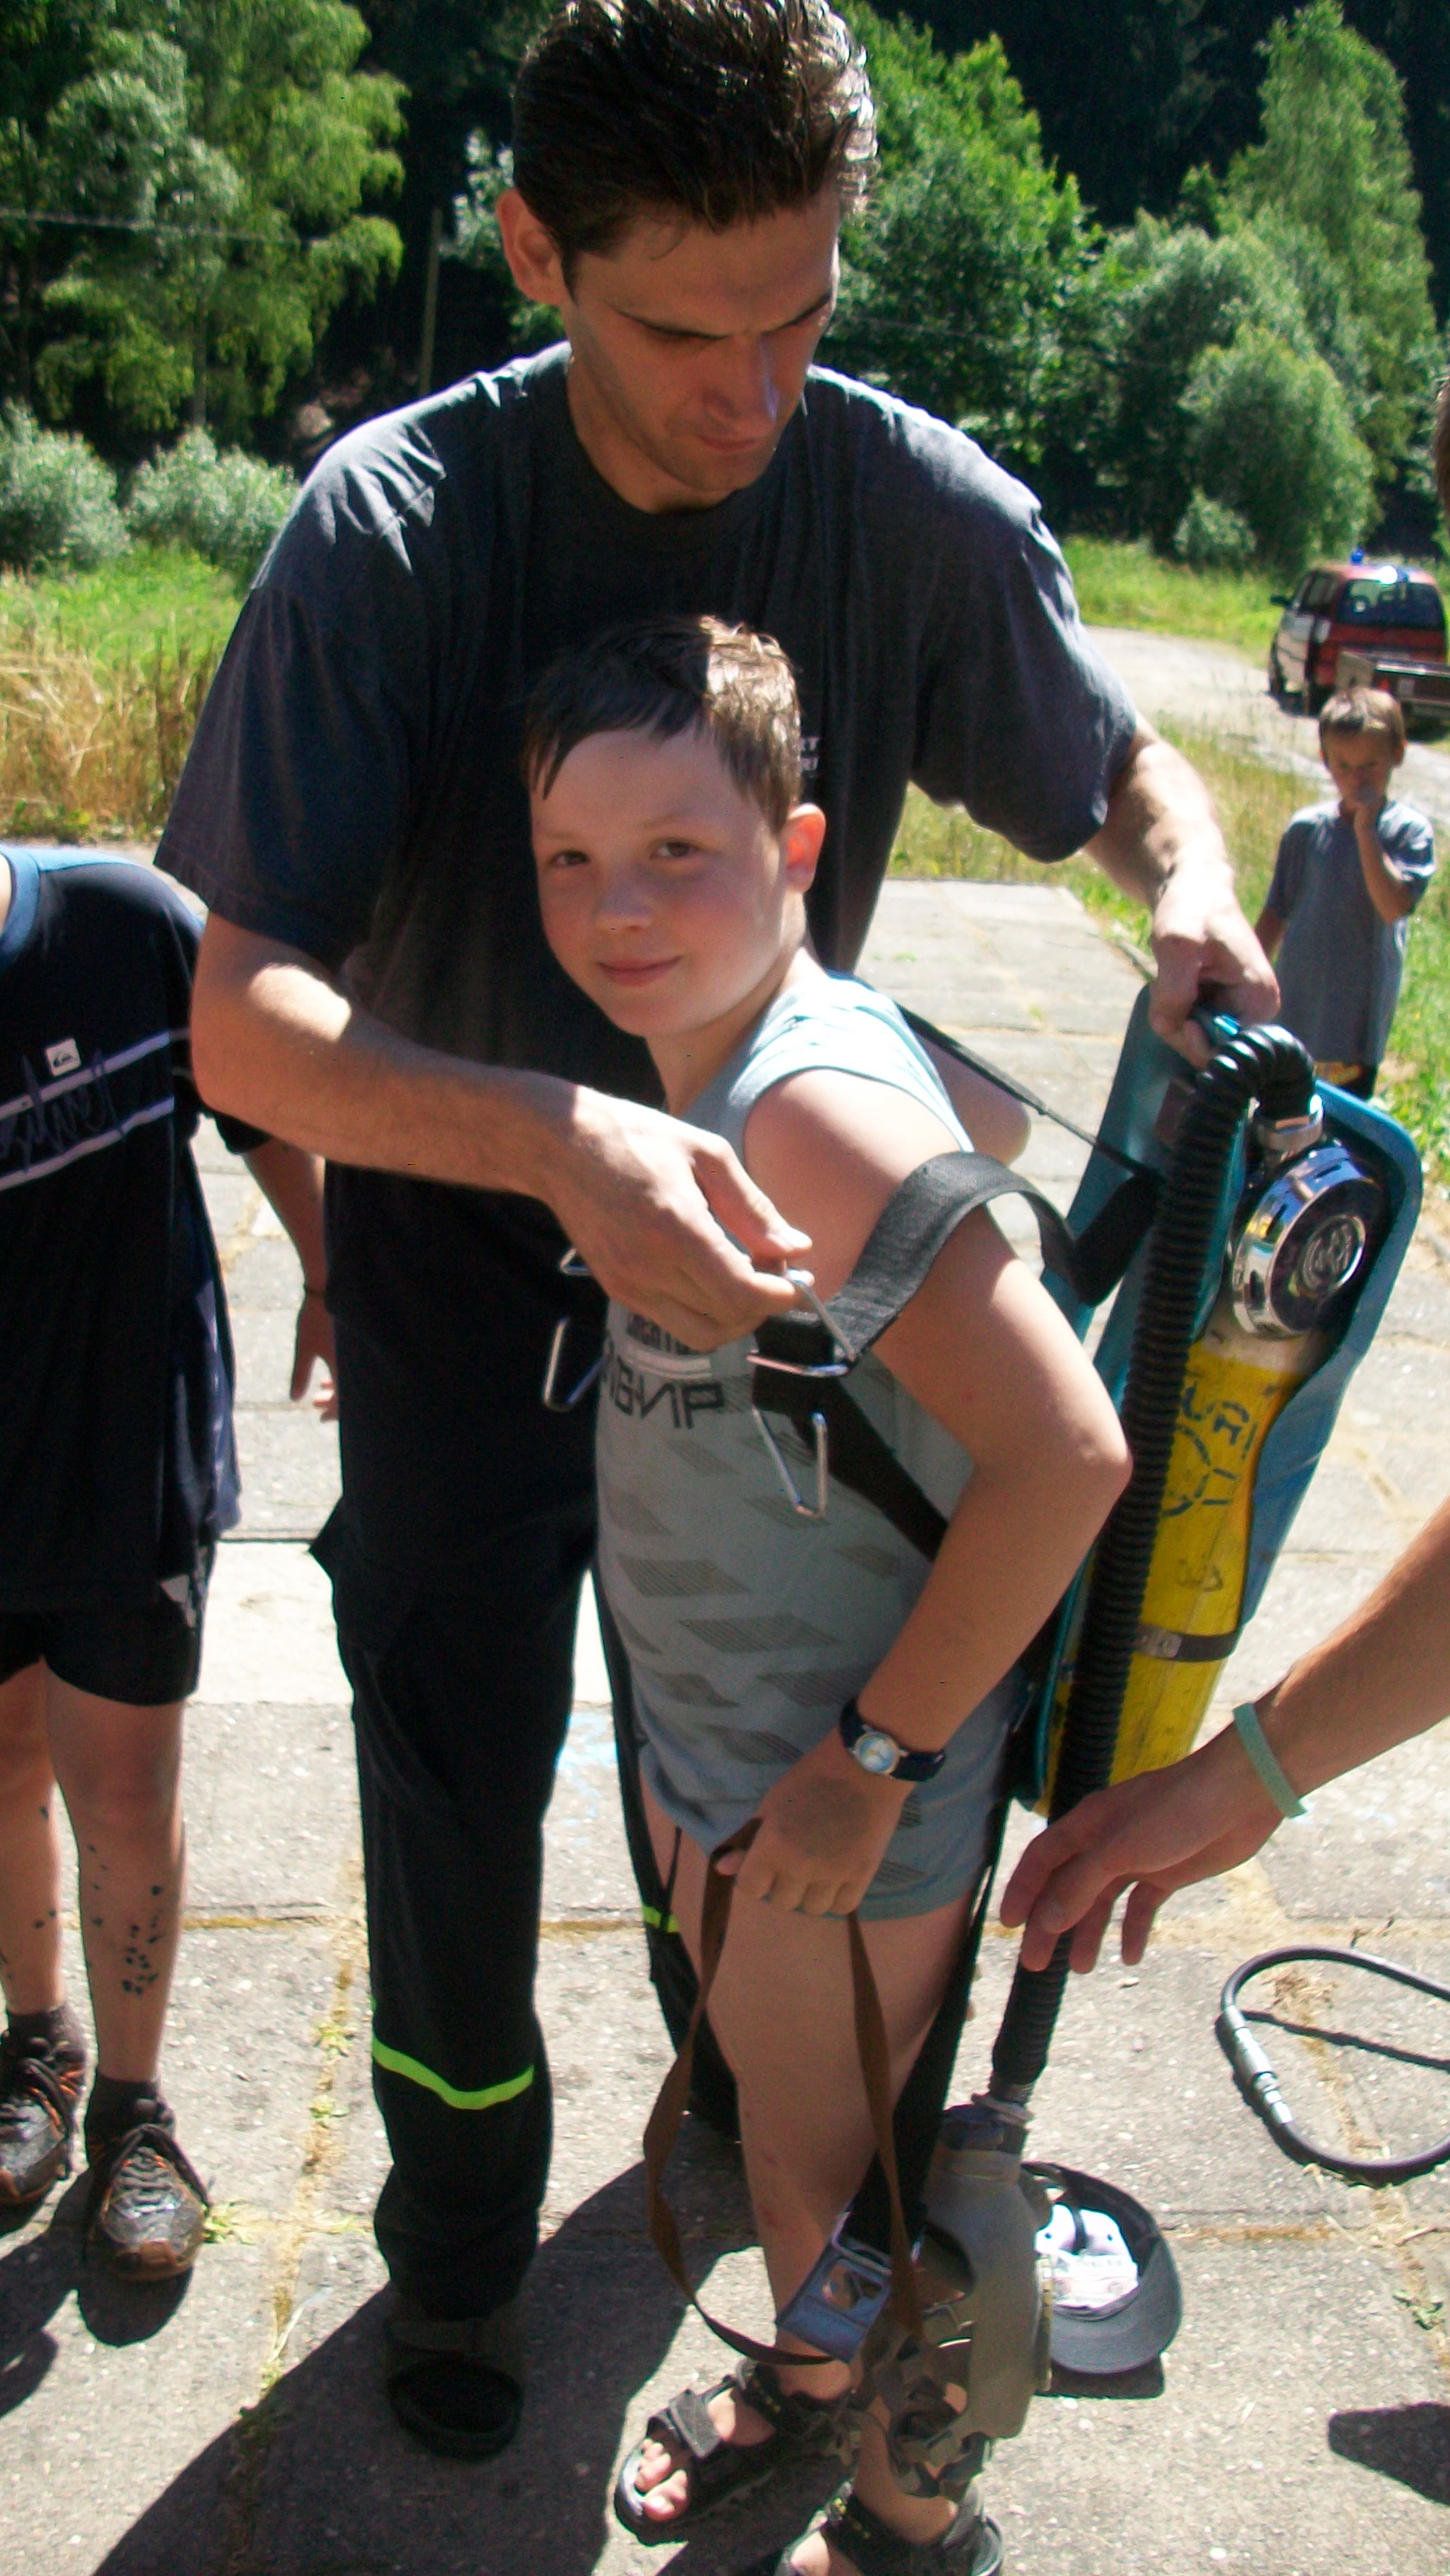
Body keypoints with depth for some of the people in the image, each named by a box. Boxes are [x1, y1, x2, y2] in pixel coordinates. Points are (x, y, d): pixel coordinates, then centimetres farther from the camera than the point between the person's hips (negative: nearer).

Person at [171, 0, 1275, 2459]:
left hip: (738, 1239, 2)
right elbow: (245, 1015, -28)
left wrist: (1193, 896, -23)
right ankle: (458, 2250, 37)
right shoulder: (394, 524, -22)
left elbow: (1121, 765, 1)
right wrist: (563, 1143, -46)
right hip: (463, 1262, -2)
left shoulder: (916, 507, -16)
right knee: (455, 1797, 8)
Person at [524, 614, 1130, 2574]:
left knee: (841, 2163, 15)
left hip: (838, 1790, -8)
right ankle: (804, 2375, 57)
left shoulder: (815, 1104, -30)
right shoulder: (696, 1069, -2)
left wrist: (874, 1758, -24)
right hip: (706, 1739, 8)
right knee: (767, 2095, 29)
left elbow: (1066, 1454, -35)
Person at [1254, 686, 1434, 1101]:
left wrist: (1365, 829, -20)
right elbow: (1277, 914, 6)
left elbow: (1394, 906, -21)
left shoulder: (1409, 830, -7)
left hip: (1361, 1016, -2)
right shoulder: (1307, 828, -1)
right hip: (1296, 1013, 2)